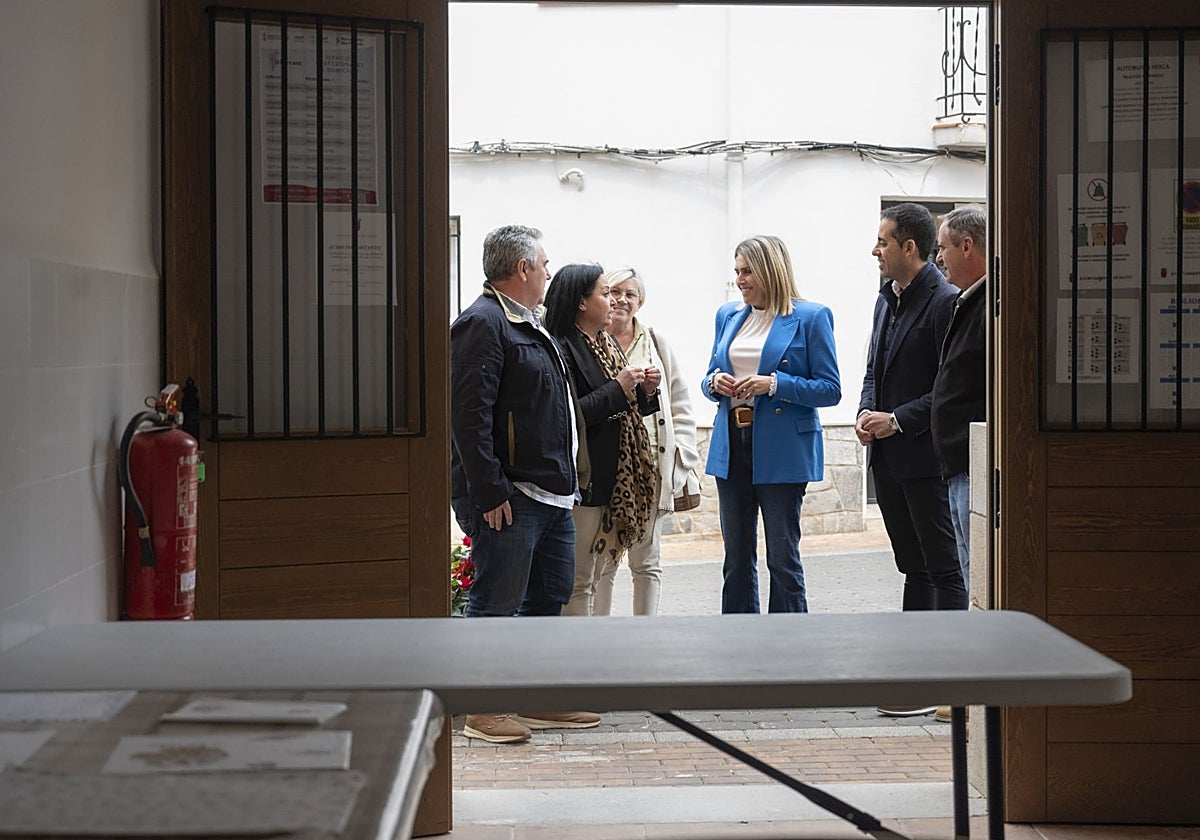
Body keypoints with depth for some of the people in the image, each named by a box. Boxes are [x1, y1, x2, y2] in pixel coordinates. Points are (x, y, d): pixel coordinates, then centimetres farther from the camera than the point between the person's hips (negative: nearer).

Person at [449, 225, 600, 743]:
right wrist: (489, 492, -24)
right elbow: (469, 414, -21)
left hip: (551, 493, 10)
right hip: (508, 497, -10)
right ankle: (481, 711, 5)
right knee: (497, 602, -4)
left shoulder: (531, 325, 19)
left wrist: (569, 478, 21)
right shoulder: (483, 324, -14)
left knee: (550, 596, 15)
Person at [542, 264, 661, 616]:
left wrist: (645, 391, 3)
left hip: (612, 480, 9)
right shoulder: (563, 349, -14)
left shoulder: (607, 344, 16)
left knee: (592, 579, 14)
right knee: (578, 581, -5)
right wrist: (618, 389, -18)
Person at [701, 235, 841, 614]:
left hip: (782, 451, -5)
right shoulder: (728, 316, 12)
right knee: (736, 559, 10)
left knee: (783, 560, 0)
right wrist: (714, 383, -4)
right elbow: (710, 378, 20)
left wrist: (775, 384, -19)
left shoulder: (811, 317, -4)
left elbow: (830, 389, -7)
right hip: (731, 448, 6)